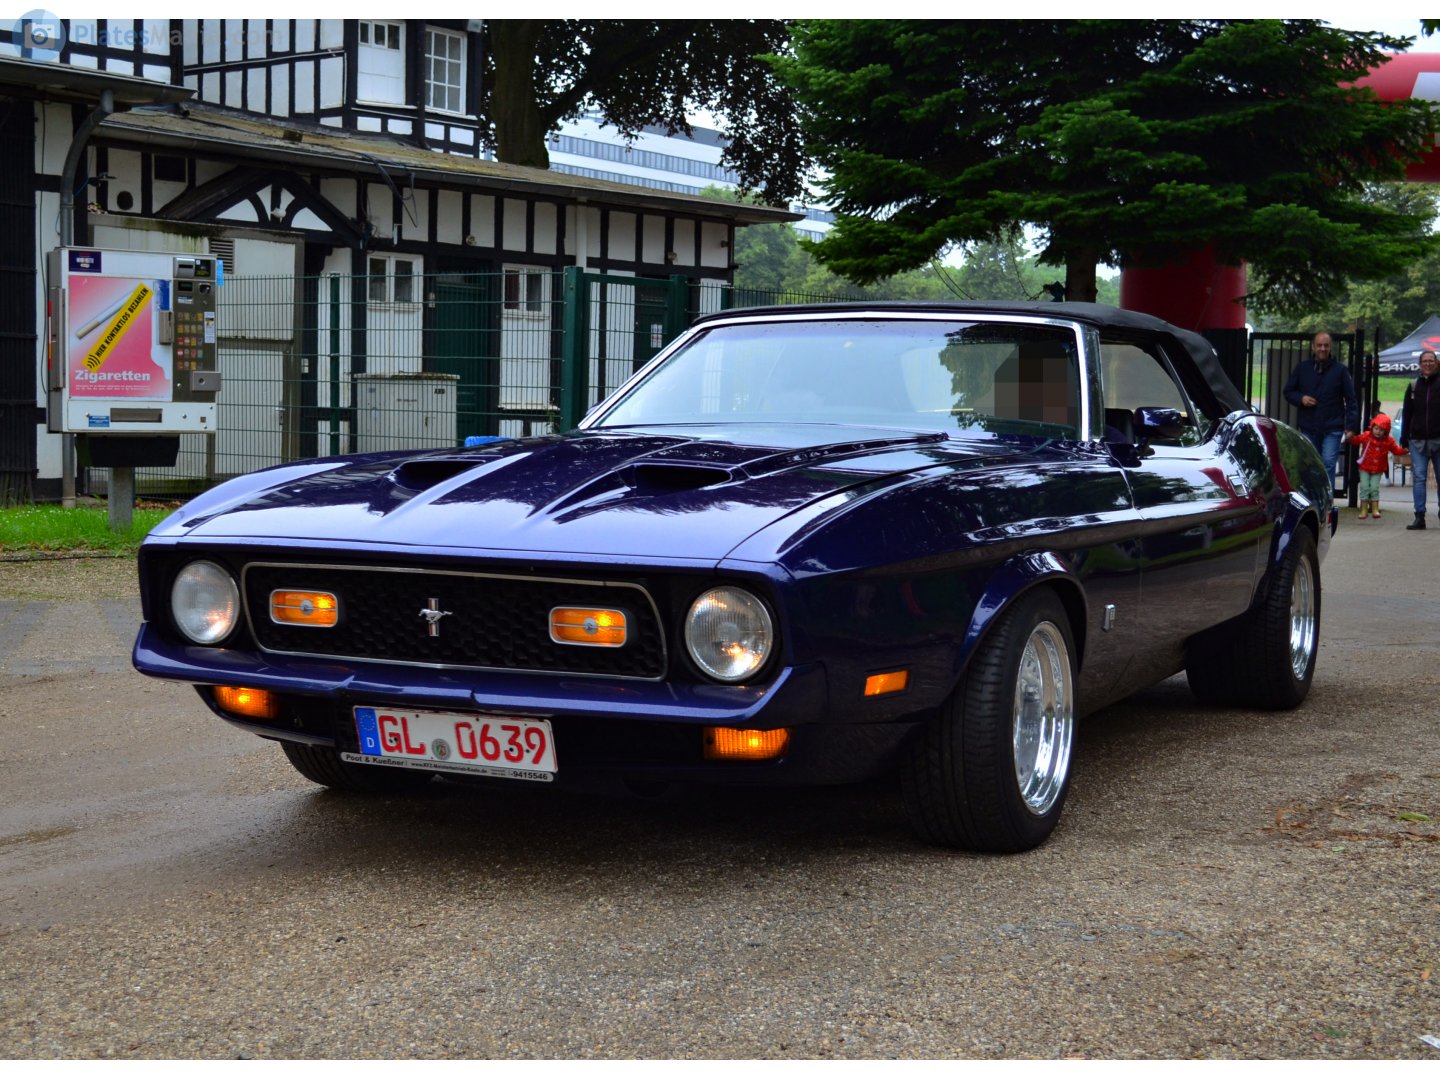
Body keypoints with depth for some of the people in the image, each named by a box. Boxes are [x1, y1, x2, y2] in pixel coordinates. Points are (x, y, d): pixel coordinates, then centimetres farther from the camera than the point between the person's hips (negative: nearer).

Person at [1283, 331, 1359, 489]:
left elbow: (1351, 400, 2)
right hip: (1308, 428, 3)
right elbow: (1288, 391, 16)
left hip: (1332, 429, -3)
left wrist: (1351, 426, -7)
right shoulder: (1302, 368, 9)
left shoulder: (1340, 370, 3)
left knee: (1328, 464, -13)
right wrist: (1301, 398, -7)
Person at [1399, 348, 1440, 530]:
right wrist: (1404, 438, 7)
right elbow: (1406, 414, 12)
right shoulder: (1413, 387, 9)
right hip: (1418, 441, 2)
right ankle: (1419, 517, -2)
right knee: (1419, 479, -2)